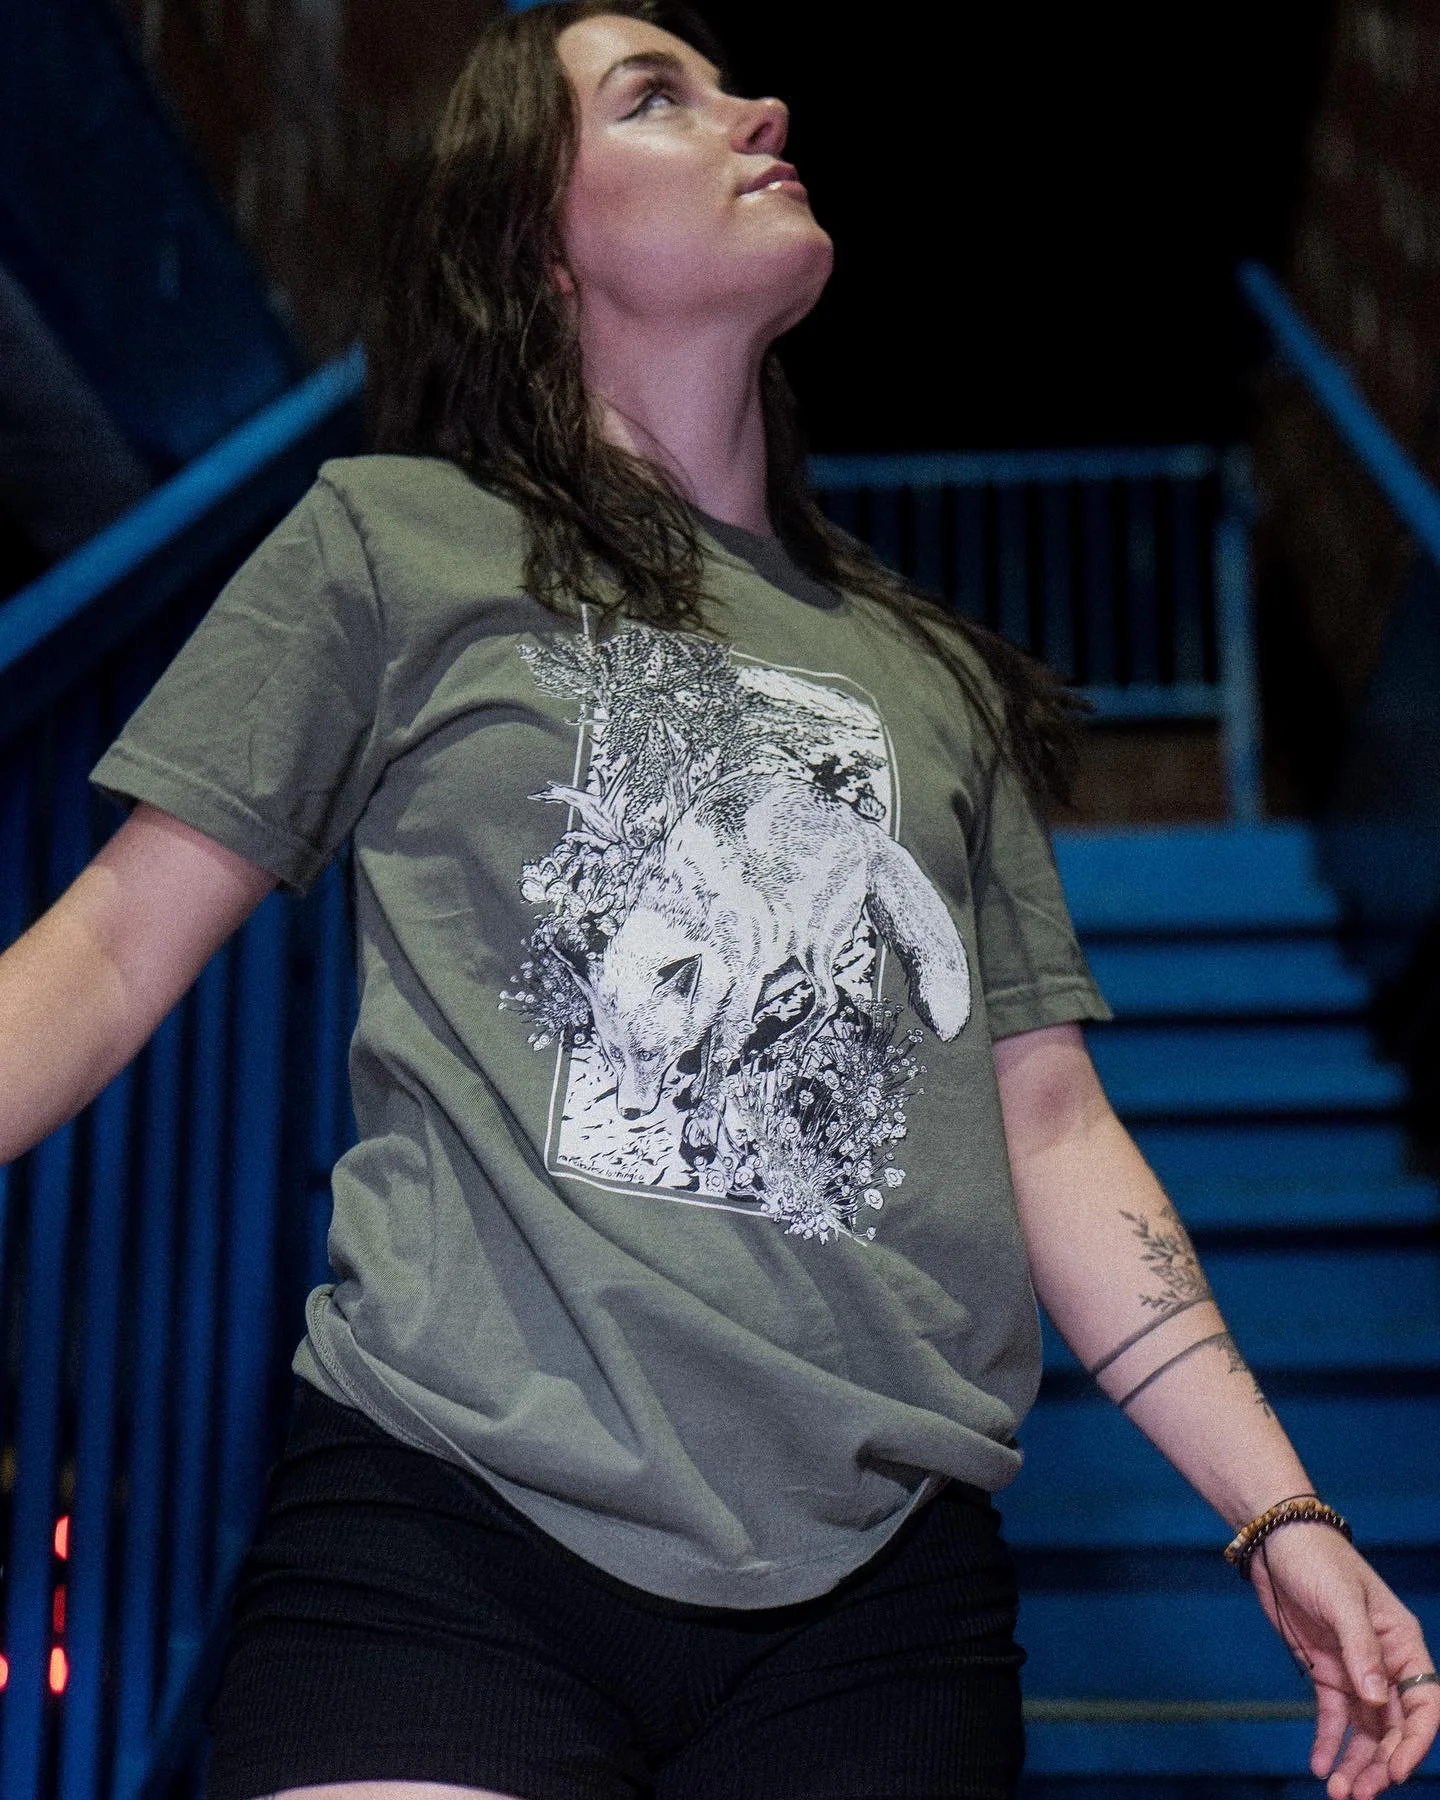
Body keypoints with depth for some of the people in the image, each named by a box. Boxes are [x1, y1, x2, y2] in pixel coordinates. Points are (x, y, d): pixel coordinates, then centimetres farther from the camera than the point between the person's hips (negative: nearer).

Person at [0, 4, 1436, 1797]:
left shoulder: (933, 675, 17)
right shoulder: (391, 541, 7)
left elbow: (1049, 1119, 16)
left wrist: (1279, 1511, 11)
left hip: (878, 1586, 4)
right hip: (453, 1526, -3)